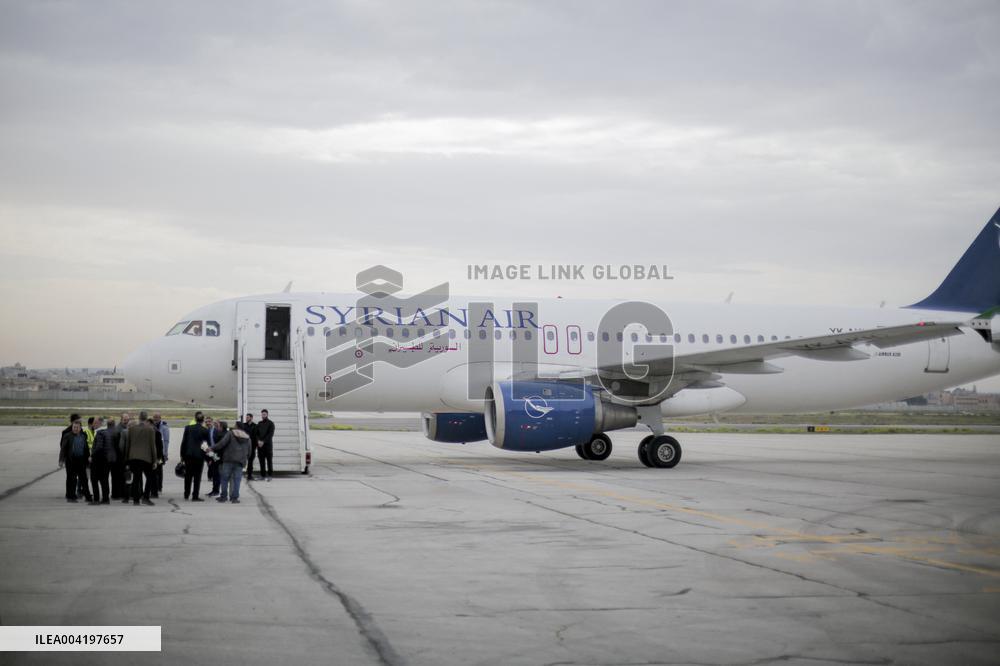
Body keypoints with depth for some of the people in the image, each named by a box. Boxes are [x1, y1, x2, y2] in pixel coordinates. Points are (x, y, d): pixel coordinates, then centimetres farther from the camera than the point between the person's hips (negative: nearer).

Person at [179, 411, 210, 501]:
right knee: (197, 476, 2)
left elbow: (183, 442, 2)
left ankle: (186, 494, 20)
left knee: (188, 475, 15)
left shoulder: (188, 428, 0)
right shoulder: (205, 430, -5)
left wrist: (182, 455, 9)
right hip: (199, 455, -2)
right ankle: (195, 496, 0)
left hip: (188, 454, 2)